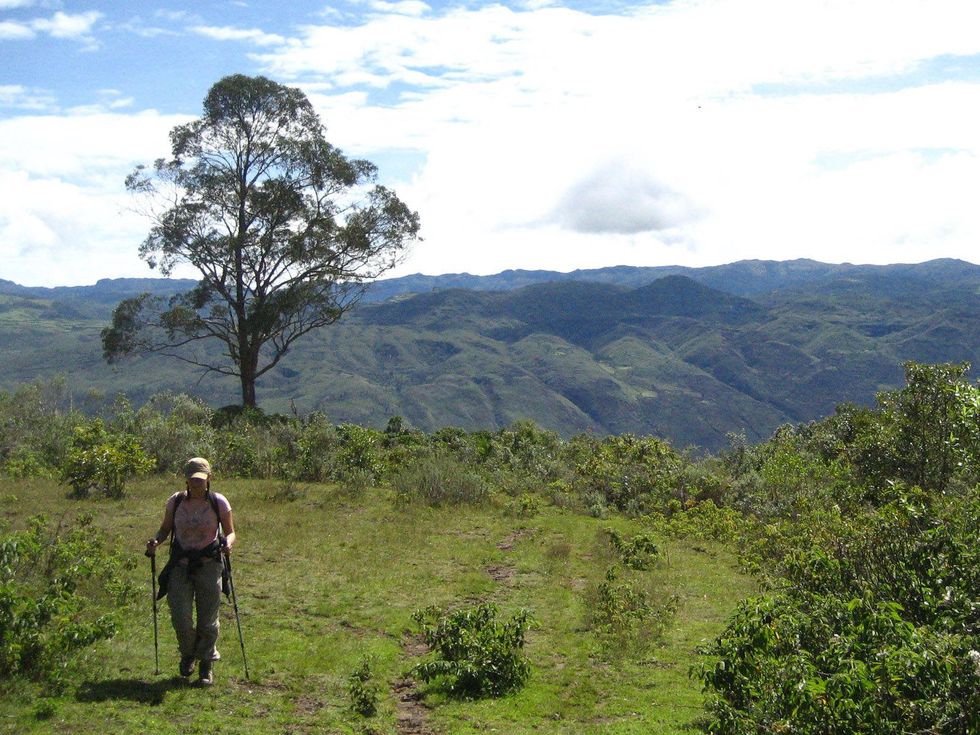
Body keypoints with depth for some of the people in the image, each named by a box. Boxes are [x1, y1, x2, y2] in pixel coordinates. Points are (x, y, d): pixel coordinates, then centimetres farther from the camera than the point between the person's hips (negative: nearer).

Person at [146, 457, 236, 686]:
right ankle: (188, 654, 26)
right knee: (180, 618, -5)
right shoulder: (175, 501, 2)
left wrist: (228, 543, -20)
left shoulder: (219, 502, -3)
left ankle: (206, 665, 22)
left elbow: (230, 532, 3)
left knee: (208, 620, 3)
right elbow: (165, 528, 13)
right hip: (180, 566, 1)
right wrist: (155, 541, -8)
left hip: (209, 566, -1)